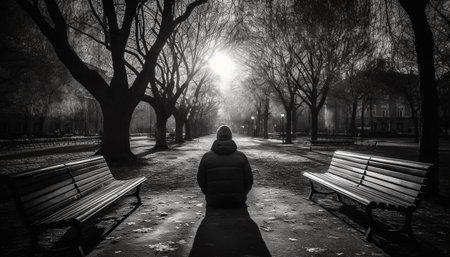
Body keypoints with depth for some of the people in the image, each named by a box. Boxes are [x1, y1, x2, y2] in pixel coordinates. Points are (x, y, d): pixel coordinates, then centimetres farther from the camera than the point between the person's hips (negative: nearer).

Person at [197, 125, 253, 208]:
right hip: (237, 202, 0)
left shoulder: (206, 157, -5)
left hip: (214, 203, 0)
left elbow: (201, 180, 1)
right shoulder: (241, 156, -6)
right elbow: (249, 180, -2)